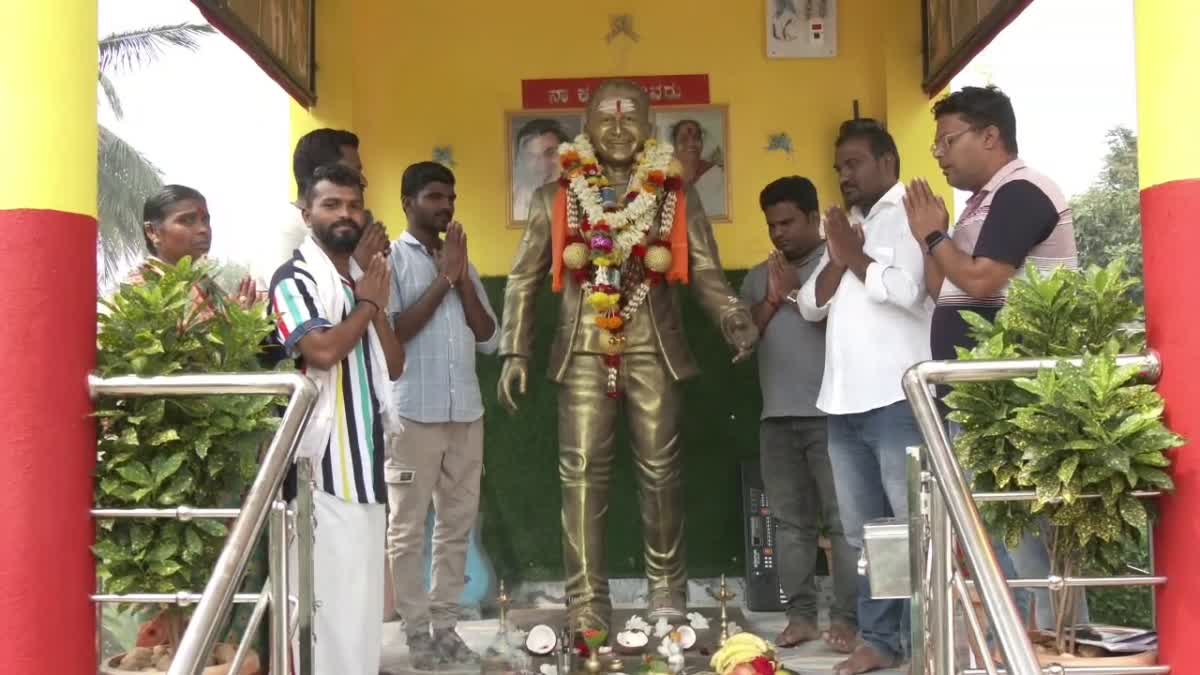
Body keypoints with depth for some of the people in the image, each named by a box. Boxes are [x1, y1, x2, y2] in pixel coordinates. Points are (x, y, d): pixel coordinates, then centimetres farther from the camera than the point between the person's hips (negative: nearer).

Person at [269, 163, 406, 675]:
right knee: (328, 587, -6)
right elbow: (322, 351, -23)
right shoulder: (295, 278, -7)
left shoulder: (364, 279, 17)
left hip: (366, 453, 8)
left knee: (362, 585, 14)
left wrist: (378, 307, -1)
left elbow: (394, 366, 14)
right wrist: (367, 304, -7)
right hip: (323, 458, -8)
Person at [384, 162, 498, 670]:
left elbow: (488, 338, 10)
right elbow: (392, 333, -11)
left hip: (466, 412, 6)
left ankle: (446, 625, 16)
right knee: (407, 528, 1)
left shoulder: (462, 262, 16)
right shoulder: (390, 258, -1)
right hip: (413, 413, -5)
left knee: (457, 524, 8)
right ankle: (416, 631, 10)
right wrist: (442, 279, -10)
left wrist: (462, 279, -2)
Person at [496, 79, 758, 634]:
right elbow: (523, 280, 8)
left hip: (654, 350, 0)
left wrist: (733, 318, -21)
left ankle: (667, 589, 20)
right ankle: (586, 602, 6)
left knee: (660, 468, 5)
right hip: (583, 352, 0)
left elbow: (706, 275, 0)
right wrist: (515, 353, 0)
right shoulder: (554, 200, 5)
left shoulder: (678, 198, 4)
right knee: (582, 471, -1)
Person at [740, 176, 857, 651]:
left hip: (831, 413, -5)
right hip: (777, 416, 5)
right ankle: (800, 614, 11)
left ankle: (846, 618, 0)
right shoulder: (759, 275, 18)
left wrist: (797, 291, -6)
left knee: (843, 519, -5)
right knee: (790, 521, 5)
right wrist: (773, 297, -1)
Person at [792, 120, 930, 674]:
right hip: (844, 402, 8)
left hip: (898, 399, -8)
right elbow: (810, 305, 16)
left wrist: (855, 256, -3)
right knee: (864, 533, 11)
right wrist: (838, 259, -1)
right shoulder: (847, 225, 21)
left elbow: (905, 290, -17)